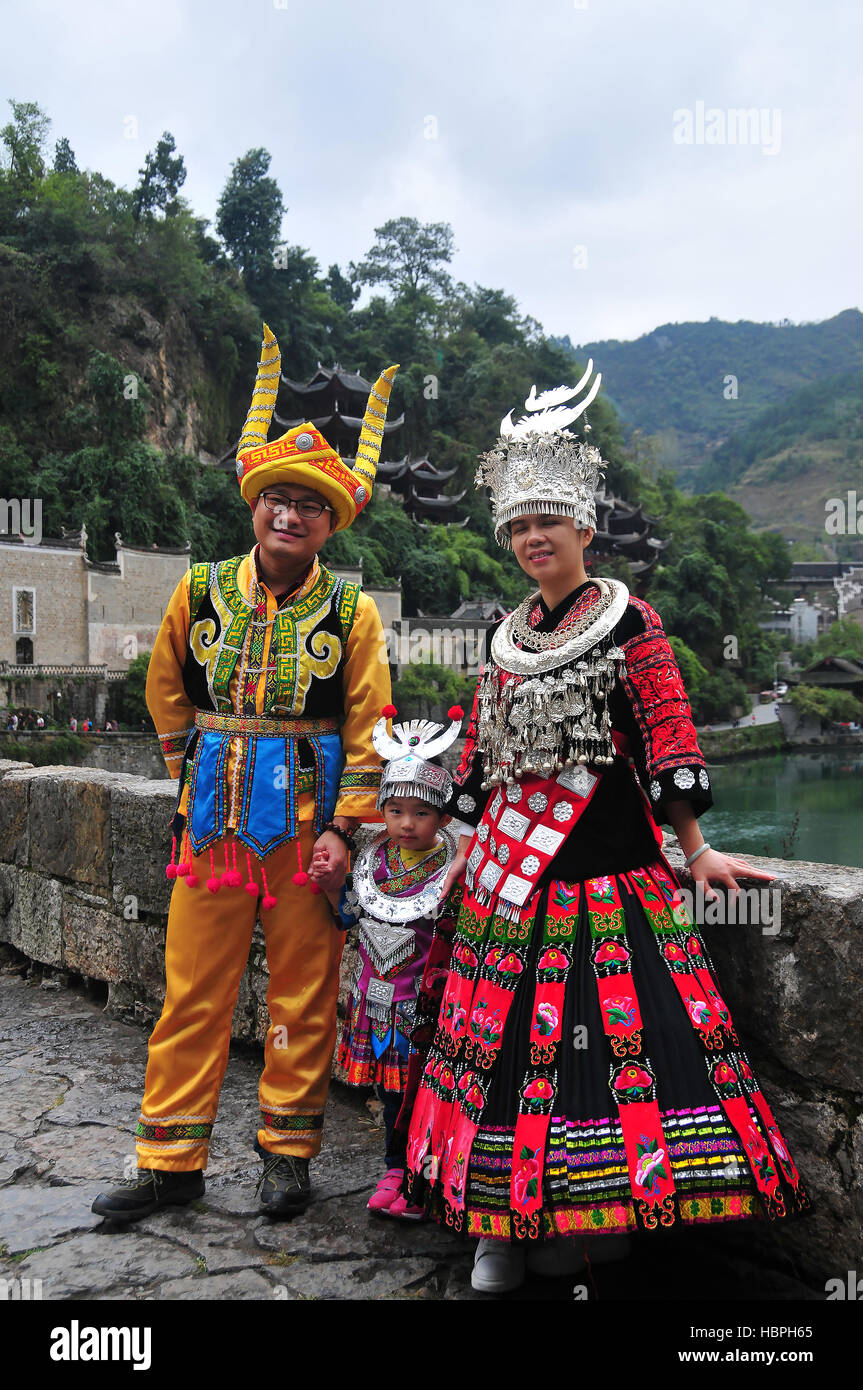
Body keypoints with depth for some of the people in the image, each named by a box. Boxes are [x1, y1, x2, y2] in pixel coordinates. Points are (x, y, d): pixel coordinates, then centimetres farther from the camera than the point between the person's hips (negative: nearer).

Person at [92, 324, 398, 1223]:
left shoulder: (352, 613, -2)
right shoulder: (199, 595, 4)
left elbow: (368, 730, -2)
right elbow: (166, 695, 18)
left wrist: (345, 828, -8)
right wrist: (196, 773, 14)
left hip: (308, 822, -2)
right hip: (213, 820, 2)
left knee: (302, 995, 8)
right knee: (193, 991, 8)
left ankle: (287, 1153, 25)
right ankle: (172, 1162, 22)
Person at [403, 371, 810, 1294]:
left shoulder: (629, 623, -2)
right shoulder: (507, 638, 13)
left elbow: (669, 741, -5)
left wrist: (695, 851, -7)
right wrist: (471, 850, 18)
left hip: (604, 860, -5)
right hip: (511, 862, 5)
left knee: (607, 1021, -5)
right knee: (508, 1029, 5)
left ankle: (594, 1217, 14)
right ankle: (506, 1219, 19)